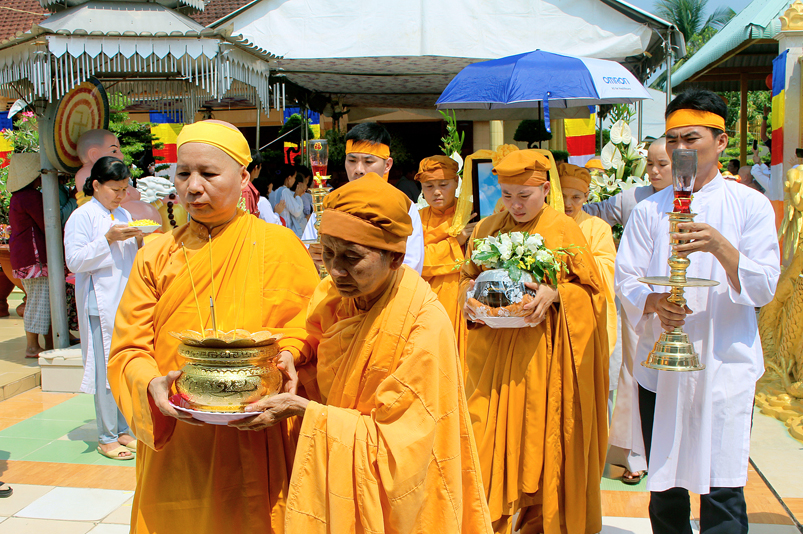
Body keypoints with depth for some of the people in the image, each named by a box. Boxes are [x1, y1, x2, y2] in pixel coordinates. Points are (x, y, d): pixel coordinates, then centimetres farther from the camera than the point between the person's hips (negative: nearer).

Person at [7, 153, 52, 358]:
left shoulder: (17, 198, 18)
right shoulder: (31, 197, -14)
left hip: (21, 255, 10)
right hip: (34, 256, -10)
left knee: (41, 301, 12)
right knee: (39, 300, -5)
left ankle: (50, 343, 17)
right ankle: (32, 347, -1)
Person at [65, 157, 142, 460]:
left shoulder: (124, 216, 16)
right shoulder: (82, 216, -4)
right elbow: (74, 261, -12)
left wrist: (139, 241, 1)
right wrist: (109, 239, -18)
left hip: (128, 304, 6)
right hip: (101, 306, -6)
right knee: (105, 372, -3)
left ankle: (123, 430, 20)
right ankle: (106, 437, 7)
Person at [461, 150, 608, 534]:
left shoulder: (564, 230, -1)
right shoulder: (487, 229, 8)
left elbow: (590, 287, 1)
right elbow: (467, 278, 16)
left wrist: (555, 294, -18)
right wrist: (471, 296, -6)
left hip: (542, 355, -2)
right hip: (493, 352, 2)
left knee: (540, 437, 4)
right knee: (488, 438, 1)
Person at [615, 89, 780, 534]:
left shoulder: (750, 205, 2)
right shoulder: (649, 210, 8)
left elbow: (763, 288, -5)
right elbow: (625, 279, 2)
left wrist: (720, 246, -22)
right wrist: (653, 302, -19)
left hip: (725, 367, -2)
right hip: (660, 368, 3)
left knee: (722, 494, -3)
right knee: (664, 490, 12)